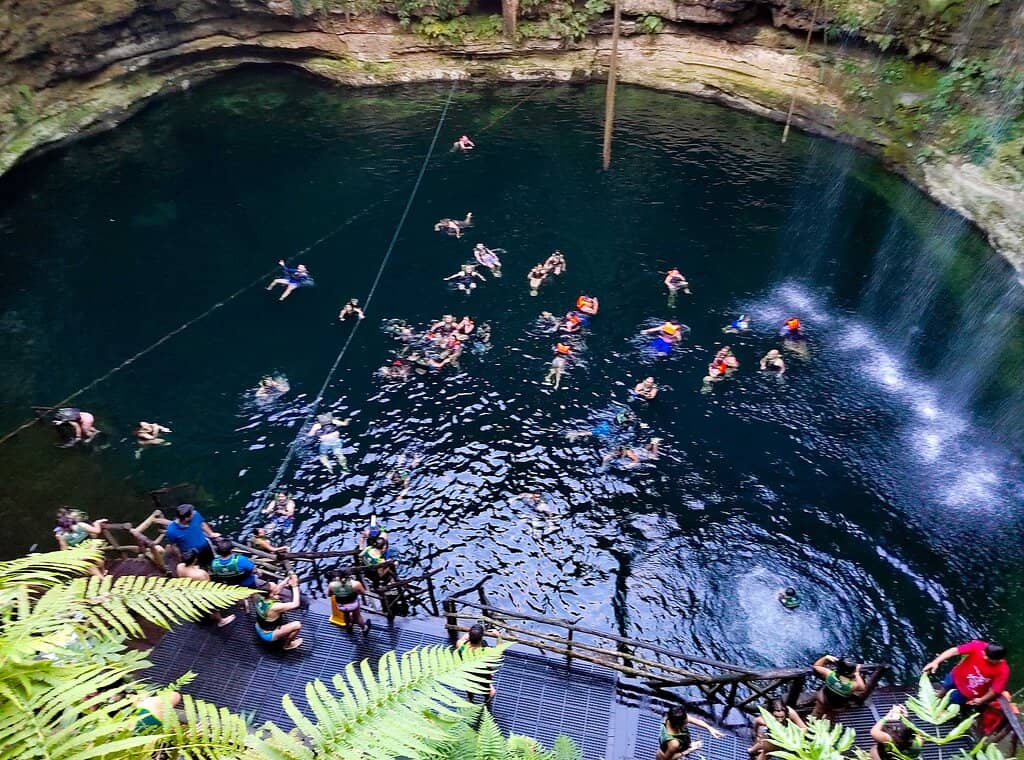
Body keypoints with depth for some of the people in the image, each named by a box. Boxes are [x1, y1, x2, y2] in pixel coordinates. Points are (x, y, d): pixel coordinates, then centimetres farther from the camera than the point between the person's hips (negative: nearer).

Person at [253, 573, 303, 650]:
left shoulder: (260, 597, -16)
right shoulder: (274, 607, -37)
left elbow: (278, 588, 0)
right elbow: (295, 604, -27)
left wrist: (288, 578, -9)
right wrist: (295, 586, -23)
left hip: (258, 629, 8)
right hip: (267, 635, -8)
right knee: (297, 625, -13)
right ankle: (287, 645, 15)